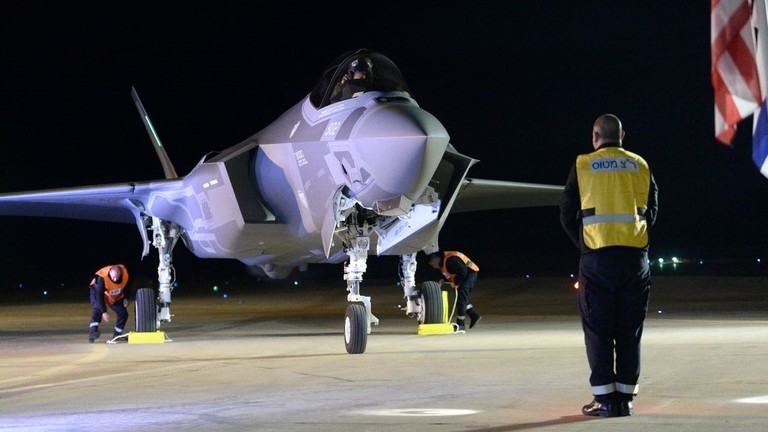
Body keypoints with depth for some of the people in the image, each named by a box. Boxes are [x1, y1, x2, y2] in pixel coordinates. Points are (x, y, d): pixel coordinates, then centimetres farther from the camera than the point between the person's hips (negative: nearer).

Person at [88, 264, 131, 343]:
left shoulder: (125, 274, -27)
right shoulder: (102, 278, -40)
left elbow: (126, 285, -1)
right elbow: (99, 296, -37)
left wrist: (125, 298, -5)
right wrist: (104, 312, -40)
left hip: (116, 297, 5)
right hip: (99, 292, -5)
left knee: (123, 313, -4)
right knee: (97, 309, -32)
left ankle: (117, 335, 12)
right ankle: (93, 331, -41)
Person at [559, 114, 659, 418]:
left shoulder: (583, 166, 2)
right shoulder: (640, 166, 8)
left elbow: (568, 215, 5)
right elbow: (651, 210, 11)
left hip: (597, 257, -2)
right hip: (635, 256, 2)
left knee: (598, 330, 3)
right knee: (629, 331, 7)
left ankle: (605, 399, 0)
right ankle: (625, 398, 7)